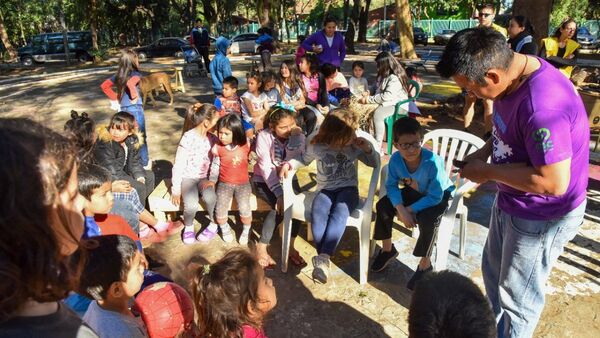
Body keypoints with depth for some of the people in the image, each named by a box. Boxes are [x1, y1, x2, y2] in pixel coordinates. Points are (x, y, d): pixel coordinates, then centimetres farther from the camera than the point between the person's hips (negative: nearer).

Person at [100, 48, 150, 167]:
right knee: (140, 137, 6)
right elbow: (130, 84, -34)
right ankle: (144, 162, 15)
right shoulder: (135, 74, -12)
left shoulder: (119, 75, 9)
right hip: (135, 108, -6)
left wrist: (115, 98, 12)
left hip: (123, 108, 7)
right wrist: (135, 96, -20)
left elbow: (104, 86, 14)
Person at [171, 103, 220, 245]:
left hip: (205, 177, 3)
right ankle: (188, 226, 6)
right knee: (191, 205, -28)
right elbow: (178, 165, -14)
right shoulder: (188, 138, -17)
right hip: (188, 177, -3)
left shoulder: (213, 138, -2)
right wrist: (176, 189, -11)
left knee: (210, 197, -30)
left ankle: (214, 224, -2)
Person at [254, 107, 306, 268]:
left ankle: (290, 246, -10)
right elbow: (266, 167, -22)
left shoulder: (298, 135, -10)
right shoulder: (264, 136, -18)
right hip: (264, 180, -3)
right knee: (280, 205, -28)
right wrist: (280, 194, -30)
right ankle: (261, 247, -12)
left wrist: (295, 138, -33)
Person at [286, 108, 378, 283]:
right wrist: (289, 164, -4)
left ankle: (322, 259, -39)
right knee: (318, 213, -33)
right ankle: (324, 260, -32)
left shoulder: (355, 146, -3)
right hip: (325, 190, 1)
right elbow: (304, 159, 16)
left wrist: (368, 148, -11)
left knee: (339, 213, -35)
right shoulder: (316, 146, -4)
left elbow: (374, 162, 9)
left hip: (348, 189, -1)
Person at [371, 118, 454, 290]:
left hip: (439, 195, -5)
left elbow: (434, 196, -31)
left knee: (427, 218, -33)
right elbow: (391, 186, -14)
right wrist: (401, 209, -29)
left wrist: (410, 210, -28)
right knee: (383, 206, -13)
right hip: (414, 191, 5)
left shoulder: (433, 161, -37)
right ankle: (387, 249, 12)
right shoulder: (395, 159, -23)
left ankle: (425, 265, -6)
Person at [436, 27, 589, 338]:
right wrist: (483, 152, -4)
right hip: (510, 201, 10)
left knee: (517, 294, 12)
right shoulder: (512, 76, -6)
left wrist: (489, 171, -22)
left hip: (541, 216, -9)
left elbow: (554, 182, -33)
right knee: (493, 270, 28)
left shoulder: (542, 104, -35)